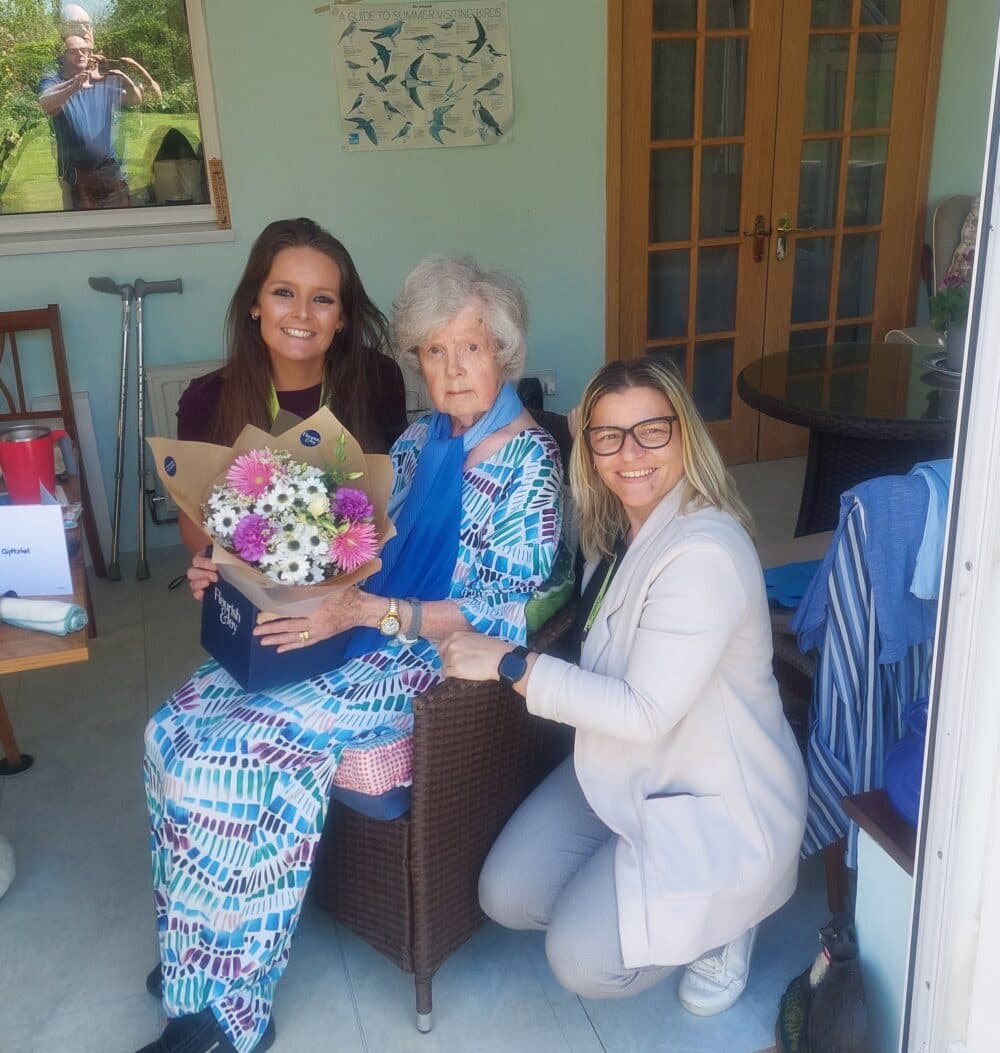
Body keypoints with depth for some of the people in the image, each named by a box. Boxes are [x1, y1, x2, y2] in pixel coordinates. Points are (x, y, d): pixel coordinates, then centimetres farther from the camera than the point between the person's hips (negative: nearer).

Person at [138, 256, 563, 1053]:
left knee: (231, 752, -21)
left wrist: (369, 611, -26)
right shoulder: (418, 441, 12)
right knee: (176, 725, -9)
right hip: (357, 634, 8)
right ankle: (195, 953, 7)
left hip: (438, 662, -7)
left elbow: (510, 611, -17)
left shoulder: (527, 459, -9)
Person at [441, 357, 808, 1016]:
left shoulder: (706, 551, -29)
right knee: (506, 898, 3)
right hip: (623, 773, 8)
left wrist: (509, 664, -25)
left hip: (720, 803, -8)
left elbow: (645, 713, -29)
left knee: (582, 961, -13)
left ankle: (723, 917, 12)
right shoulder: (616, 529, -1)